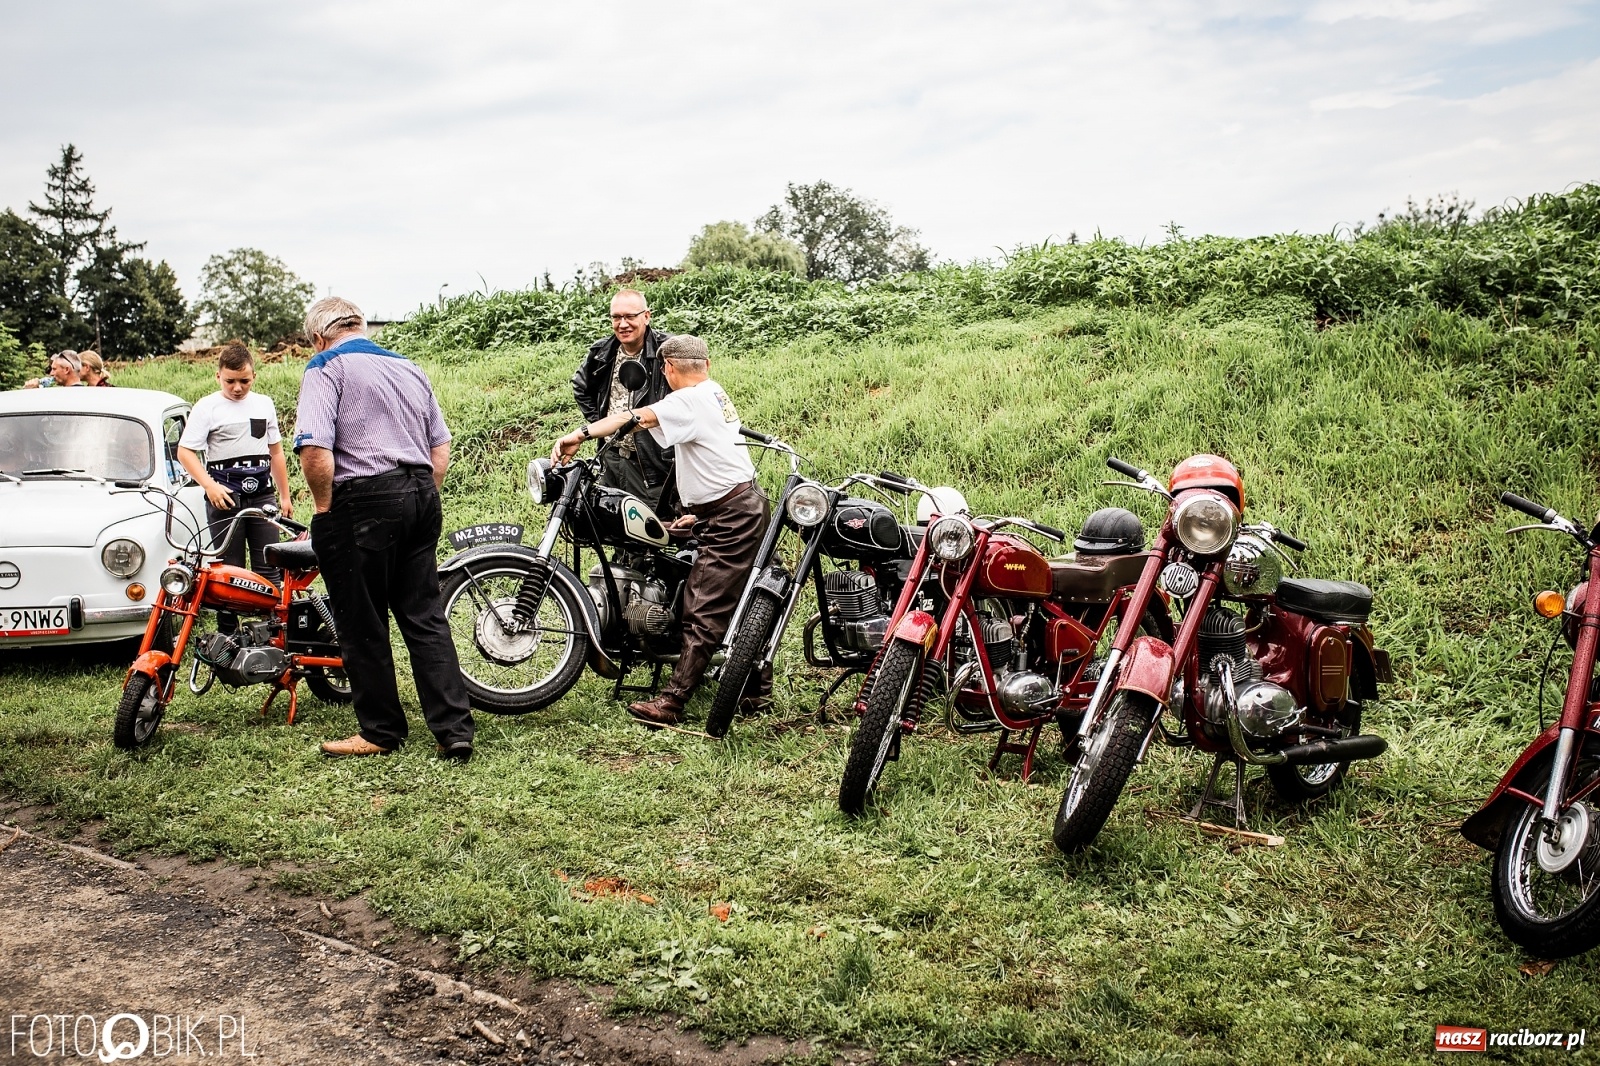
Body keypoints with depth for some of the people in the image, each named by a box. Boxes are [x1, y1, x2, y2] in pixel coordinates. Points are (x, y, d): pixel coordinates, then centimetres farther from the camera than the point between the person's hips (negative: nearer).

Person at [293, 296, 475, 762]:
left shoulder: (326, 367, -4)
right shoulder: (409, 367, 18)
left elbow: (314, 449, -17)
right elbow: (441, 446, 18)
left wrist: (324, 505, -5)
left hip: (365, 501, -7)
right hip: (421, 495, 7)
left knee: (363, 625, 6)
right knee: (426, 617, 9)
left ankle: (381, 730, 16)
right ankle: (454, 729, 6)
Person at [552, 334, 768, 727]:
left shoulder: (692, 400, -14)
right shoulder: (715, 393, 16)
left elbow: (638, 418, -31)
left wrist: (579, 435, -40)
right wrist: (698, 514, 27)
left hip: (730, 518, -11)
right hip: (742, 506, 11)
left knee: (704, 612, -12)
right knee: (736, 601, 19)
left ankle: (671, 702, -13)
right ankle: (756, 682, 29)